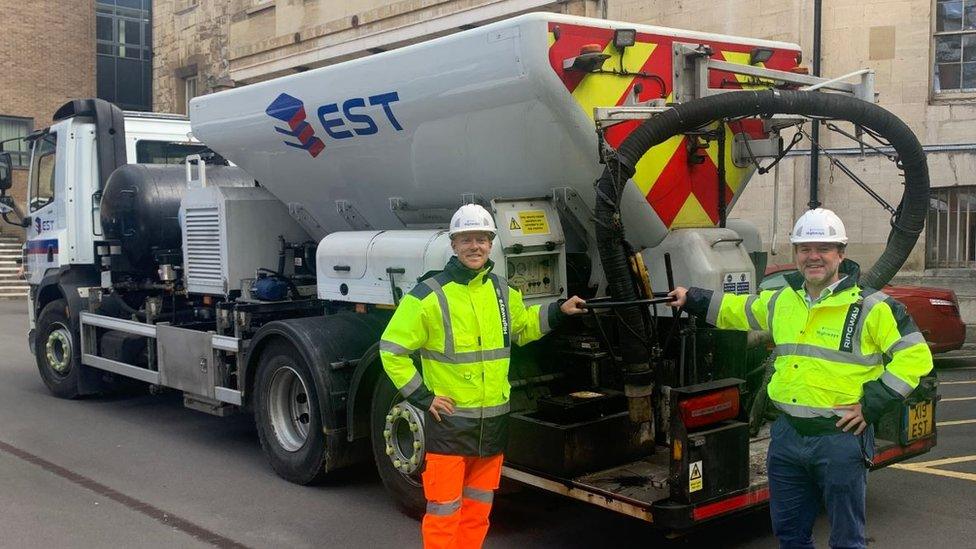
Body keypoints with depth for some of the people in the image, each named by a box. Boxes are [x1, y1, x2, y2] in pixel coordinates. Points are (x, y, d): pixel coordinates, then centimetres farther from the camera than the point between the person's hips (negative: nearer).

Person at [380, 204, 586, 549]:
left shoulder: (502, 292, 7)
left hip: (493, 421, 6)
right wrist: (421, 396, -11)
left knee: (478, 511, 17)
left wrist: (558, 312, 15)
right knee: (443, 512, 1)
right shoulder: (428, 296, -11)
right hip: (448, 421, -5)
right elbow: (391, 350, -7)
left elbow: (521, 328, 26)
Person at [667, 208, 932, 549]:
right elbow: (737, 310, 28)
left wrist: (872, 405, -13)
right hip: (788, 434, 6)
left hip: (841, 437, -6)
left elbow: (915, 356, -10)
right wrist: (692, 299, 27)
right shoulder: (781, 301, 11)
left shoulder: (870, 307, -8)